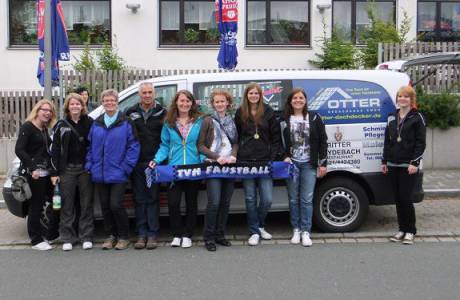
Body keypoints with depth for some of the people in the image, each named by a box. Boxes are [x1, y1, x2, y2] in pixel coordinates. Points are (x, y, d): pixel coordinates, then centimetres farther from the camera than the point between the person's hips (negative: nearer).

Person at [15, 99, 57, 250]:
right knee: (36, 206, -2)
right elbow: (19, 150, -14)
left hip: (46, 173, 8)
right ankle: (36, 240, 6)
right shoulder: (27, 127, -6)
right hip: (34, 174, -8)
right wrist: (32, 168, -19)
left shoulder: (45, 129, 17)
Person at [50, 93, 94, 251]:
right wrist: (54, 172, -1)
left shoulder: (89, 123, 5)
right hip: (67, 169, 0)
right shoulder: (61, 125, 6)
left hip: (85, 168, 0)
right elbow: (55, 149, 4)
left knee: (86, 204, 3)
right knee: (67, 205, 4)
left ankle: (86, 237, 12)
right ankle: (67, 238, 12)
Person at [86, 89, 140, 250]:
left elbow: (134, 146, -7)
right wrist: (89, 166, 5)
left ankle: (123, 237, 10)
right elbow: (90, 146, 15)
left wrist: (126, 167, -11)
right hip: (99, 174, 5)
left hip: (118, 174, -5)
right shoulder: (96, 124, 11)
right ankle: (110, 235, 25)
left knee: (116, 205, -9)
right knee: (105, 206, 10)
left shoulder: (126, 123, -4)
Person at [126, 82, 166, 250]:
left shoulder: (162, 113, 4)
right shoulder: (131, 113, 8)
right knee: (140, 199, 6)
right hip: (137, 162, 2)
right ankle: (142, 234, 12)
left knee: (153, 198, 1)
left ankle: (152, 234, 6)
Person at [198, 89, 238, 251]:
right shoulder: (208, 121, 1)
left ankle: (220, 234, 18)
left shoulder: (232, 121, 14)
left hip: (229, 165, 5)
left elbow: (236, 142, 14)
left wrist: (233, 155, -7)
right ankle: (209, 237, -1)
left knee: (225, 202, 7)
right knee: (214, 202, -12)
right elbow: (201, 145, -3)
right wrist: (217, 157, -13)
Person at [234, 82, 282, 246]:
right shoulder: (240, 113, 6)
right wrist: (237, 156, -2)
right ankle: (254, 232, 16)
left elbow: (276, 137, 5)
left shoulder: (268, 112, 4)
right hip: (246, 161, 0)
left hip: (264, 161, 0)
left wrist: (273, 157, -4)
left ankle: (260, 226, 24)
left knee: (267, 199, -2)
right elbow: (235, 136, 8)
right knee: (250, 198, 5)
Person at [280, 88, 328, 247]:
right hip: (291, 163, 1)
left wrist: (323, 163, -2)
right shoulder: (284, 120, 3)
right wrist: (285, 157, -10)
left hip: (309, 164, -1)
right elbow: (279, 142, 5)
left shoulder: (314, 118, 2)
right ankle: (296, 230, 17)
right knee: (293, 199, 6)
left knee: (307, 199, -2)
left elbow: (323, 141, 3)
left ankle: (305, 232, 5)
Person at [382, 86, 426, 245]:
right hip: (393, 165, 5)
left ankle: (410, 231, 6)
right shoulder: (392, 118, 13)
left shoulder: (417, 118, -3)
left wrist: (415, 163, -14)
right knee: (398, 199, 8)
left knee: (406, 198, -7)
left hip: (408, 165, -5)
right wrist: (385, 161, 14)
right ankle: (402, 229, 18)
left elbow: (421, 142, -7)